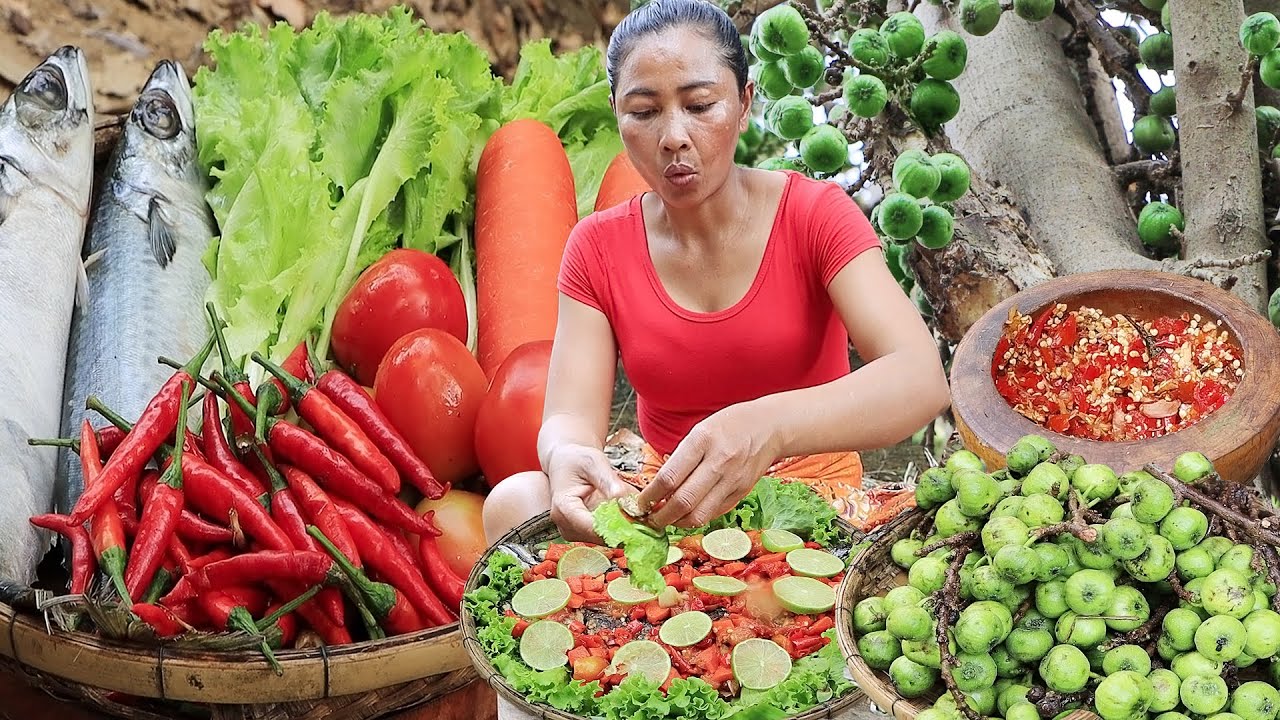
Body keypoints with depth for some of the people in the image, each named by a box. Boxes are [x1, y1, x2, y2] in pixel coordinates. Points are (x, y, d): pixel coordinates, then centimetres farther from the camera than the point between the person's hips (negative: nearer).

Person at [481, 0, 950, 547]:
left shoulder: (815, 214, -10)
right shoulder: (596, 248, -1)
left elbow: (922, 379, -25)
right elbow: (570, 419, -10)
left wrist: (769, 426, -45)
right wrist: (568, 458, -38)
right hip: (665, 510, 3)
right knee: (515, 500, -25)